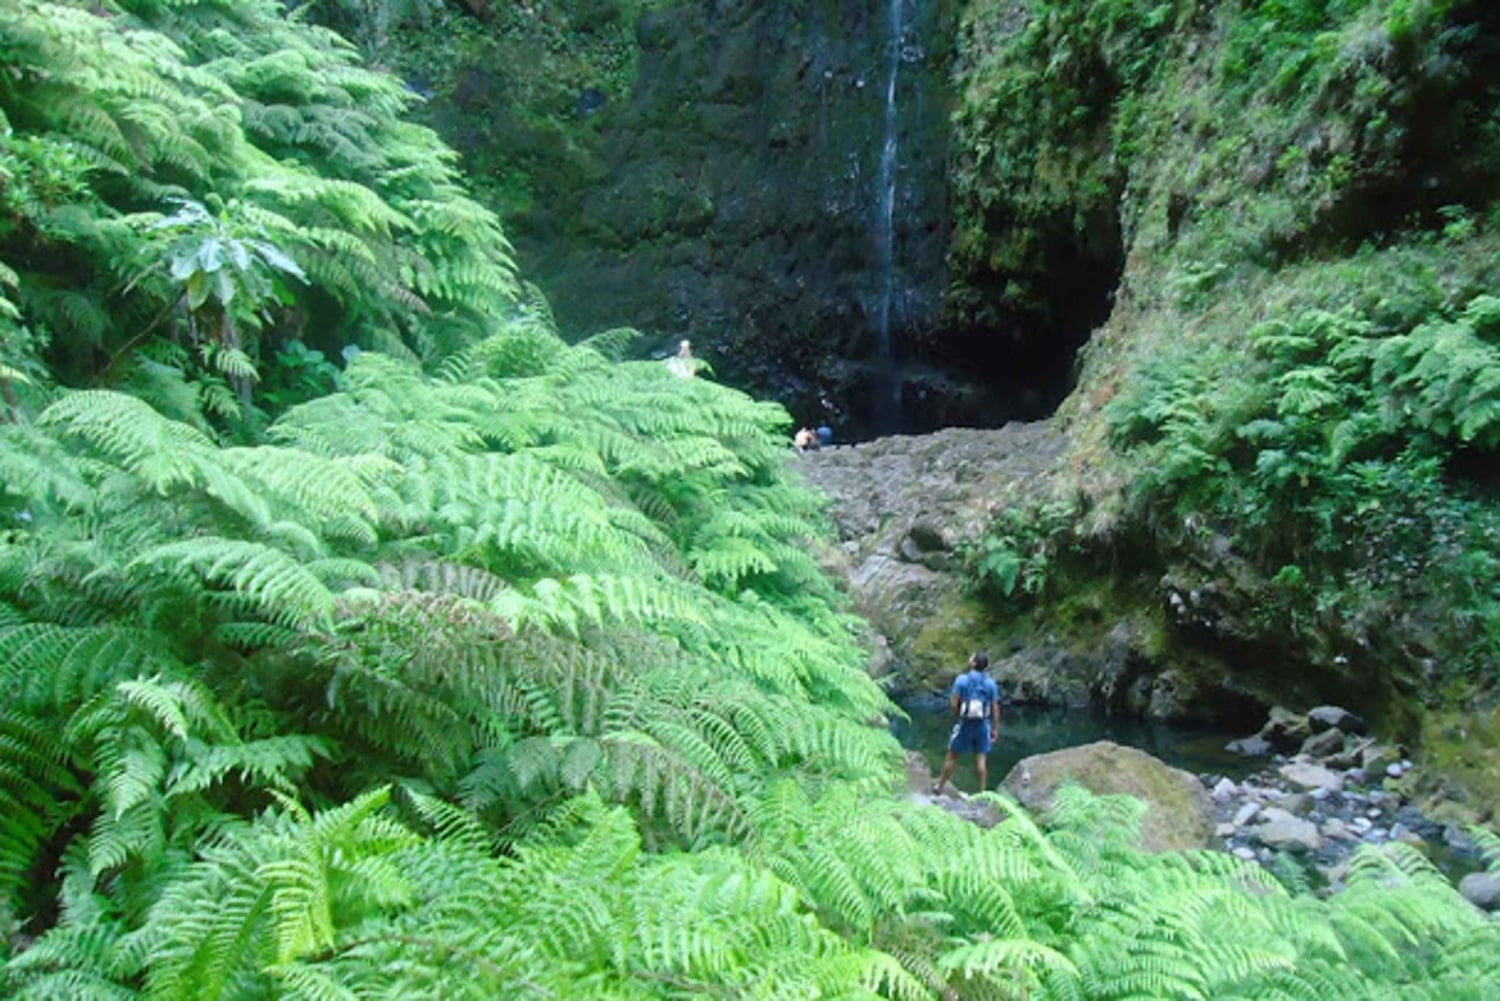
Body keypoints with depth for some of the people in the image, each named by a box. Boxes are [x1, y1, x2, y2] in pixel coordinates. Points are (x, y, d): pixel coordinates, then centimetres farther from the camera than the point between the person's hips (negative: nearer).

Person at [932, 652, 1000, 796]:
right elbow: (995, 708, -2)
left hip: (965, 724, -2)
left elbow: (954, 704, -11)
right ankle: (982, 791, 8)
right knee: (981, 758, 8)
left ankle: (939, 788, 19)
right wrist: (995, 729, 5)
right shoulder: (991, 683, -2)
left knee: (952, 757, 9)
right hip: (983, 724, 2)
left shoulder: (962, 680, -10)